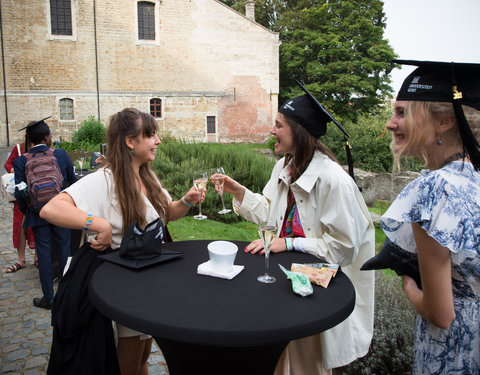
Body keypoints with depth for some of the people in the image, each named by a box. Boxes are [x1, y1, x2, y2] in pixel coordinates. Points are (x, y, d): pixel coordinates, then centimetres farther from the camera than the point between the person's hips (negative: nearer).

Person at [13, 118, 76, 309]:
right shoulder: (61, 154, -9)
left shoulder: (21, 161, -9)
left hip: (38, 214, 0)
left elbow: (19, 193, -9)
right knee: (64, 249, 13)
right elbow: (72, 180, 4)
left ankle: (48, 298, 17)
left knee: (43, 253, 8)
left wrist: (26, 211, 9)